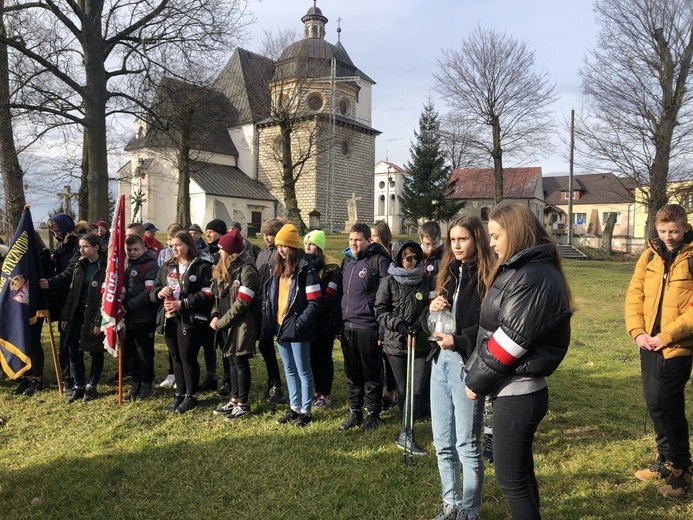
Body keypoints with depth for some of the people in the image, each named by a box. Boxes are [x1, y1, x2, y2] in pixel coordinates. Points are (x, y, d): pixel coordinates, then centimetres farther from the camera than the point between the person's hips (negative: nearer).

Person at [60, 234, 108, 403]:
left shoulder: (105, 267, -12)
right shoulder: (79, 265, 8)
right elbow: (72, 292, 10)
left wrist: (99, 321, -18)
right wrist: (65, 316, 6)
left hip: (95, 314, -6)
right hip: (78, 313, 6)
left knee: (96, 352, 8)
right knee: (74, 351, 6)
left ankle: (91, 387, 21)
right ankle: (78, 386, 20)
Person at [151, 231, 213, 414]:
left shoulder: (202, 266, -6)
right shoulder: (167, 267, 16)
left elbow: (207, 294, -14)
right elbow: (154, 289, 17)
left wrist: (182, 303, -19)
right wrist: (159, 293, -7)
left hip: (190, 320, -6)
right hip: (168, 319, 6)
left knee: (188, 358, -1)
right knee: (176, 357, 14)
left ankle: (191, 396, 14)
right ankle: (180, 393, 26)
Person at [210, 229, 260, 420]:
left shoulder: (246, 269, -15)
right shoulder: (222, 269, 13)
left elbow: (242, 302, -19)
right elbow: (217, 296, 16)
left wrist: (222, 321, -14)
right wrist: (215, 315, -1)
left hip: (241, 324, -8)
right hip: (226, 324, 8)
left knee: (241, 363, 0)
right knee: (232, 362, 16)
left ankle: (243, 404, 12)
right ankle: (234, 400, 27)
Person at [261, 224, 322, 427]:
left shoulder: (306, 268, -13)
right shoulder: (279, 267, 11)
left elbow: (315, 302, -16)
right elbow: (270, 296, 17)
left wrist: (299, 324, -18)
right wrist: (269, 321, 8)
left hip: (296, 329, -8)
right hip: (280, 326, 8)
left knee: (303, 371, 4)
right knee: (289, 371, 17)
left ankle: (306, 411, 15)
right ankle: (294, 408, 29)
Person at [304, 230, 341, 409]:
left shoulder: (331, 267, -8)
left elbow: (330, 296, -15)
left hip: (325, 320, -5)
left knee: (324, 356, 4)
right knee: (313, 356, 11)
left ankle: (325, 394, 15)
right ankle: (317, 391, 24)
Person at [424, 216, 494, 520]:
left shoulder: (487, 277, -7)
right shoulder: (447, 273, 12)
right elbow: (428, 322, 13)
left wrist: (459, 340, -23)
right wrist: (431, 311, -7)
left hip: (467, 365, -6)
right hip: (439, 361, 7)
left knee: (467, 445, 7)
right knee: (443, 443, 15)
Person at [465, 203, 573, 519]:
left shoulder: (532, 278, -21)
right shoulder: (523, 269, 12)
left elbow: (509, 341, -22)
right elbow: (494, 329, 13)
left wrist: (477, 382, -10)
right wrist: (475, 372, 6)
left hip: (517, 394, -10)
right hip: (517, 390, 10)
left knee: (510, 480, 3)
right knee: (521, 473, 21)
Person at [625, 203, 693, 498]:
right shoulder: (649, 255, 7)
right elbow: (634, 294, 5)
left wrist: (666, 336, -17)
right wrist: (638, 331, -6)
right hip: (648, 344, 5)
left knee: (669, 406, -1)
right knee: (654, 403, 15)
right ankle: (666, 459, 33)